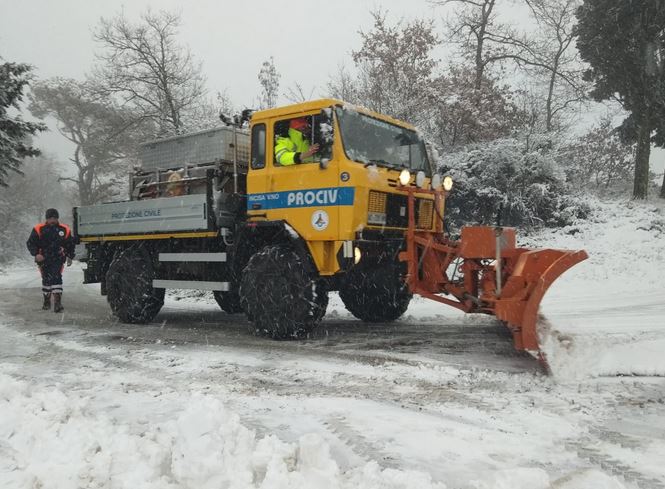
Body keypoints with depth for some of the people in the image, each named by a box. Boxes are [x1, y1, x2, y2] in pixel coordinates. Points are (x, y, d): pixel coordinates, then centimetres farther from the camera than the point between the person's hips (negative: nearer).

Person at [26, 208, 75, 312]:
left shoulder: (65, 230, 2)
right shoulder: (39, 229, -2)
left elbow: (70, 244, 15)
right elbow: (30, 243, 2)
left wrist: (70, 257, 9)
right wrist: (36, 254, -13)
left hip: (58, 259, -1)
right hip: (43, 259, 1)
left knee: (56, 278, -15)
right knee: (46, 279, 10)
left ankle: (57, 302, -19)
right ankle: (46, 301, 27)